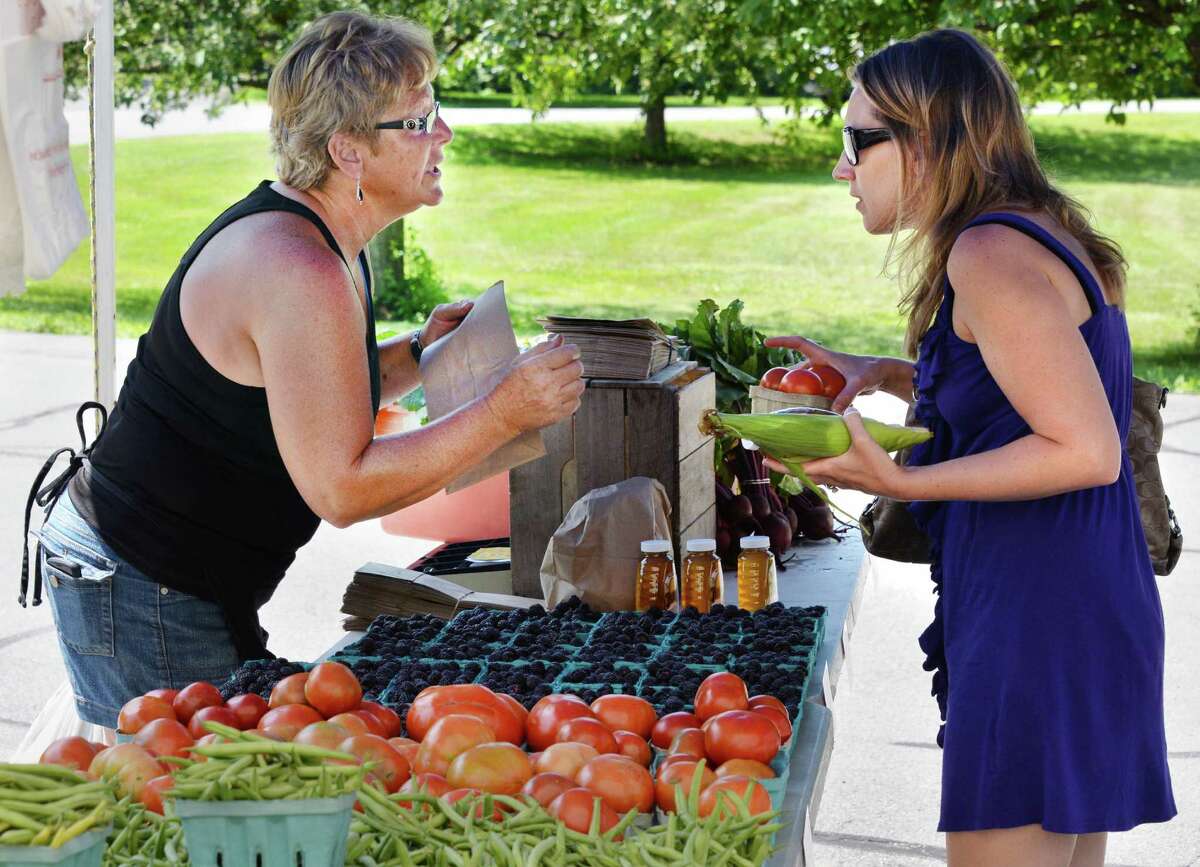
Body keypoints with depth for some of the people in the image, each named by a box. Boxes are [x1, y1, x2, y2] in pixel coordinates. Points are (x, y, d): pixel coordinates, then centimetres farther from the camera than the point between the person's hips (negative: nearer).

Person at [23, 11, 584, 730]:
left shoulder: (314, 237, 8)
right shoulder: (299, 272, -25)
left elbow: (314, 406, 19)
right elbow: (342, 488, -25)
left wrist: (415, 353, 4)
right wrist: (505, 412, -25)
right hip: (144, 598, -10)